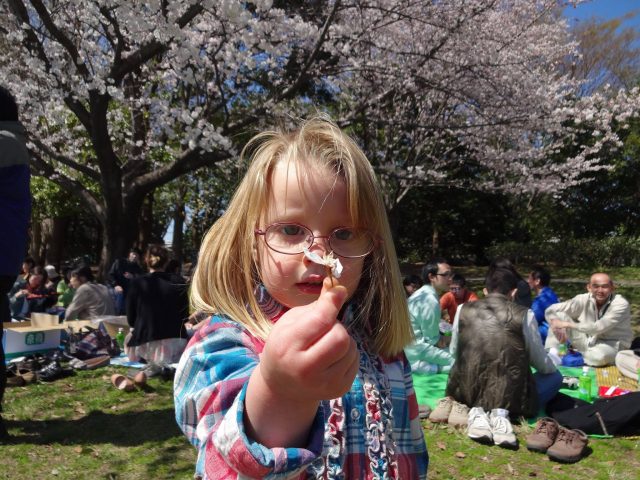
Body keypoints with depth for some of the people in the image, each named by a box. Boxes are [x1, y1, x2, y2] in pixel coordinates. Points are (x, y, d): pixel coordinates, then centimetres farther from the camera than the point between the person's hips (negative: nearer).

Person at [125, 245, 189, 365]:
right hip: (176, 343, 0)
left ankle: (150, 362, 13)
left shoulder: (137, 282, -4)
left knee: (128, 338, 29)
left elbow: (131, 320, 4)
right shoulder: (178, 281, 0)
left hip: (146, 345, 0)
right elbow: (184, 316, 7)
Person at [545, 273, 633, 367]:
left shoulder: (621, 304, -22)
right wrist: (556, 324, -32)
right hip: (589, 341, 4)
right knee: (559, 316, -13)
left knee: (598, 356, -40)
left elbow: (599, 327, -32)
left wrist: (568, 324, -26)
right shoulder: (584, 299, -13)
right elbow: (551, 310, -10)